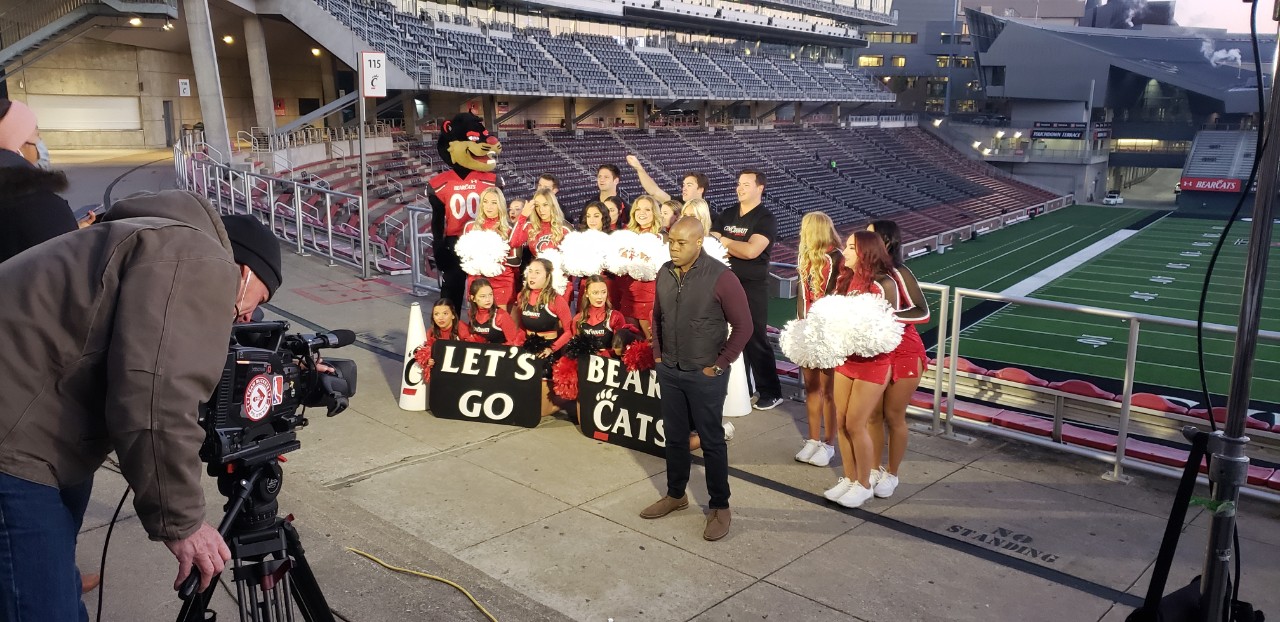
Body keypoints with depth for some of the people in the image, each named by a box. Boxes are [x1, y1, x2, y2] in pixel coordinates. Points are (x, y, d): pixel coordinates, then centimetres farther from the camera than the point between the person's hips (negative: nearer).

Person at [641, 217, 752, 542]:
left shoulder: (720, 277, -18)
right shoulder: (665, 273, 0)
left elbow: (743, 326, -14)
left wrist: (718, 365, -12)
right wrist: (658, 354, 9)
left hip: (704, 374, -5)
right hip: (669, 370, 6)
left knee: (711, 440, 5)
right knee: (674, 436, 17)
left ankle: (720, 507, 19)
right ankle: (675, 494, 35)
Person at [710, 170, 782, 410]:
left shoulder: (766, 219, -8)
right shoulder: (726, 215, 11)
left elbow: (751, 250, -20)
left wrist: (724, 242, -9)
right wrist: (735, 249, -14)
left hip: (753, 287, -6)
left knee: (756, 339, -2)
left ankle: (771, 392, 9)